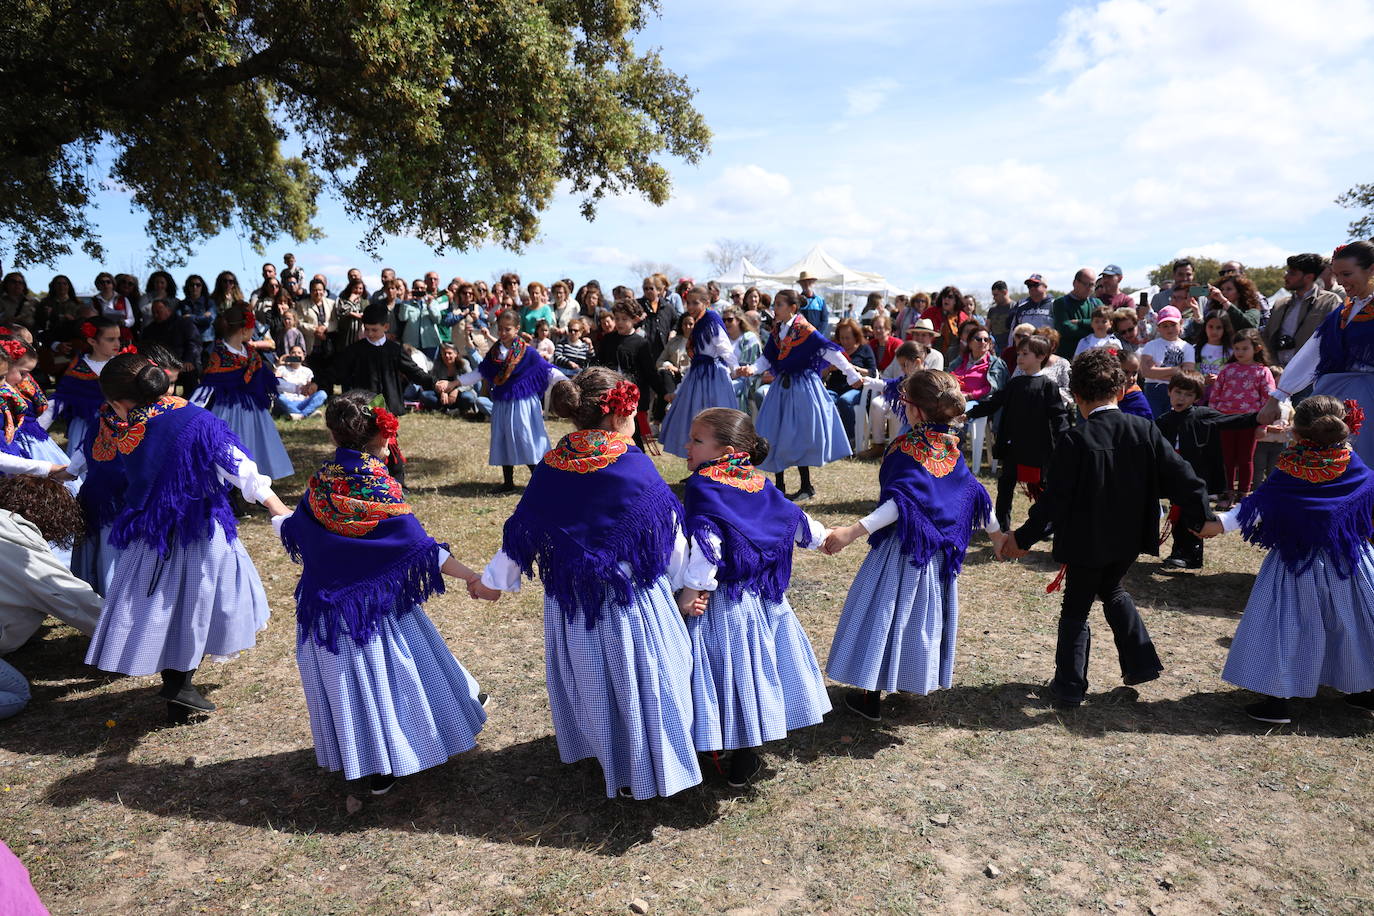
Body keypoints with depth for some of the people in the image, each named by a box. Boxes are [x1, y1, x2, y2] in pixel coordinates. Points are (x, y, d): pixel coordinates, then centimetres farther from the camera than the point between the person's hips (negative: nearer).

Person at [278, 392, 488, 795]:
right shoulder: (381, 487, -18)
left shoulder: (320, 484, -6)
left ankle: (367, 764, 29)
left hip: (325, 604, 4)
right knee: (388, 671, 12)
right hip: (378, 603, -4)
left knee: (345, 681, 14)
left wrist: (275, 508, 35)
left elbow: (292, 532, 11)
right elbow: (419, 547, -17)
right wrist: (473, 578, -13)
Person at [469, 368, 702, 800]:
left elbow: (522, 531, 4)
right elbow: (670, 537, -8)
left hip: (571, 602, 5)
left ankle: (605, 757, 40)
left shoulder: (550, 467, -3)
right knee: (639, 682, 10)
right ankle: (640, 775, 20)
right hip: (632, 598, -4)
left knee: (590, 681, 22)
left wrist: (493, 581, 18)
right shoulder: (635, 467, -15)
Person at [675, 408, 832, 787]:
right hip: (761, 596, 7)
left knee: (727, 669, 6)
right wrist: (823, 537, 30)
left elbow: (705, 544, -28)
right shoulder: (761, 486, 2)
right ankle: (745, 760, 32)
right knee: (752, 666, 18)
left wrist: (692, 590, -20)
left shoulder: (703, 487, -18)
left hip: (720, 602, -6)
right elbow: (794, 520, 12)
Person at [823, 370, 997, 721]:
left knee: (884, 612, 2)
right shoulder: (952, 449, 2)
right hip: (939, 549, 7)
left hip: (903, 547, -7)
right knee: (925, 612, 21)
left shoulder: (905, 448, -18)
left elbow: (902, 502, -27)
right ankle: (917, 680, 35)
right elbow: (971, 492, 9)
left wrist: (853, 531, -35)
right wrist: (996, 532, 24)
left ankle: (871, 696, 8)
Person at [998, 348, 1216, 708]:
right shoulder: (1145, 430, -7)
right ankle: (1140, 662, 28)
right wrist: (1201, 516, 11)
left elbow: (1055, 499, -19)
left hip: (1087, 542, -5)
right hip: (1129, 539, 5)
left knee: (1076, 610, 10)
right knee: (1112, 589, 30)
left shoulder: (1074, 440, -20)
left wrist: (1024, 537, -10)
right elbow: (1180, 477, -4)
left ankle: (1069, 688, 14)